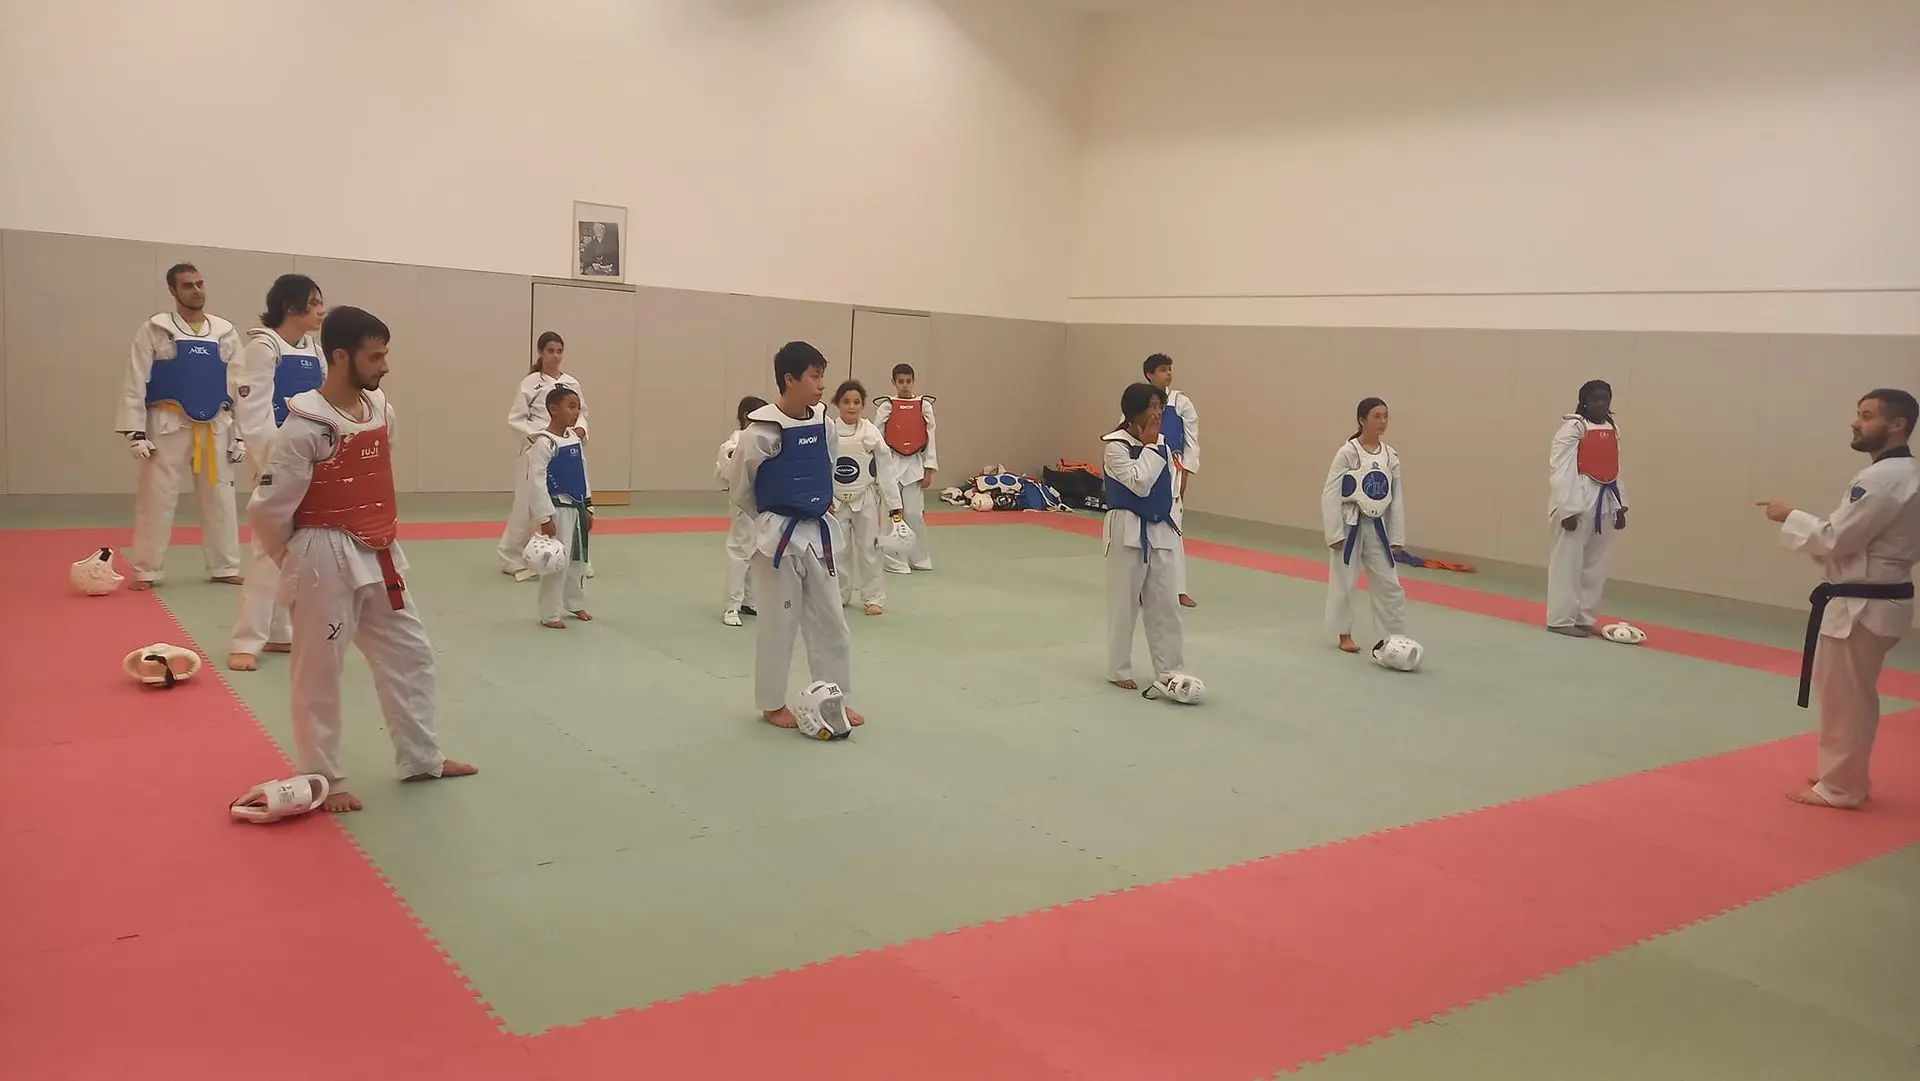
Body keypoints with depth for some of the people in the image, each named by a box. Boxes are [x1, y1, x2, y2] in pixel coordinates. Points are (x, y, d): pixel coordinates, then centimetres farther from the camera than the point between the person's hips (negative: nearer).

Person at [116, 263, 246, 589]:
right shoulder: (154, 330, -2)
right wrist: (136, 432, -9)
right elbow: (135, 384, -3)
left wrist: (240, 435, 5)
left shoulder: (225, 332, 6)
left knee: (219, 498, 10)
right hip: (169, 426, -3)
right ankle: (147, 571, 12)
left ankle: (224, 567, 21)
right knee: (156, 499, 1)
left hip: (214, 427, 3)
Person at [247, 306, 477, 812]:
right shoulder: (305, 428, -19)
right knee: (320, 674, 6)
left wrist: (379, 539, 17)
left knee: (409, 654, 15)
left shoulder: (382, 411, 2)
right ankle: (325, 779, 21)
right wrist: (296, 559, -1)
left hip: (378, 558, 8)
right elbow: (267, 508, -15)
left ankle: (422, 758, 29)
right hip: (327, 564, -7)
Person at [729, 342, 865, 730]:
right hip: (779, 537, -6)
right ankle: (772, 704, 21)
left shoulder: (823, 424, 1)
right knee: (780, 623, 4)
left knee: (830, 620, 11)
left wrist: (816, 510, 14)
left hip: (818, 533, 6)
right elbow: (739, 488, -4)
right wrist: (772, 522, 6)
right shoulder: (762, 430, -16)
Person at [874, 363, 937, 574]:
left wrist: (928, 470, 1)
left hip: (915, 465, 1)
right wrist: (877, 471, -2)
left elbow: (930, 439, 4)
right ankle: (895, 561, 12)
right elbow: (876, 439, 0)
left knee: (914, 514, 1)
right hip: (891, 464, -1)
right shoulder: (886, 406, -2)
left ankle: (919, 558, 19)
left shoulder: (924, 406, 2)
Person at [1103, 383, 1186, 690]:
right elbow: (1139, 484, -24)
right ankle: (1119, 670, 18)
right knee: (1124, 603, 4)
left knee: (1165, 603, 8)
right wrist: (1149, 446, -16)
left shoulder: (1162, 443, 7)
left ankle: (1168, 670, 18)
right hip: (1128, 531, -6)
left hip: (1159, 531, 6)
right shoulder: (1115, 445, -14)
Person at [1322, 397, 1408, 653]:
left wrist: (1397, 537, 5)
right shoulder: (1348, 452, -12)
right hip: (1350, 525, -4)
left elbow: (1396, 498, 7)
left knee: (1388, 583, 6)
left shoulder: (1391, 455, 2)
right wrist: (1335, 533, -14)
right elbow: (1330, 494, -12)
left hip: (1377, 526, 4)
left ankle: (1396, 637, 16)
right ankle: (1345, 635, 21)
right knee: (1344, 581, 6)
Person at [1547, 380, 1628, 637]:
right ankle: (1561, 619, 1)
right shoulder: (1573, 428, -10)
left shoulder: (1612, 430, 14)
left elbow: (1613, 471, 18)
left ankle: (1585, 618, 22)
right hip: (1581, 500, -8)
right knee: (1568, 560, -6)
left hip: (1605, 503, 8)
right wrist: (1568, 509, -19)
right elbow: (1560, 470, -15)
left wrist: (1620, 505, 12)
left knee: (1596, 564, 12)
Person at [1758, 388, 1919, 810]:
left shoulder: (1884, 478, -21)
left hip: (1860, 605, -10)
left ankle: (1839, 786, 11)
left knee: (1844, 699, 0)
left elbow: (1836, 538, -23)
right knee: (1851, 697, 19)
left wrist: (1790, 516, -9)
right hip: (1876, 598, 10)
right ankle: (1844, 777, 30)